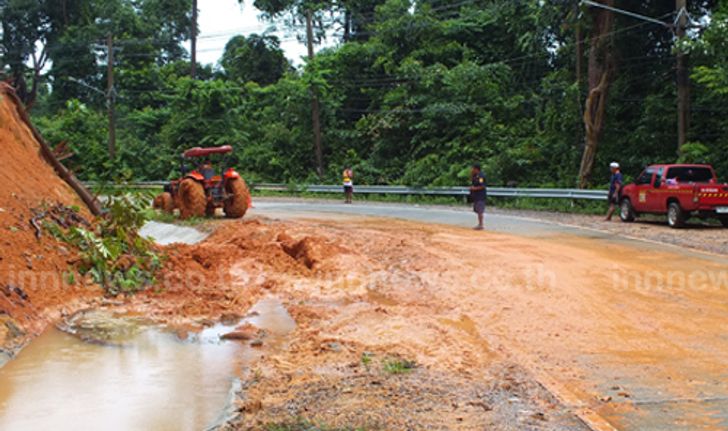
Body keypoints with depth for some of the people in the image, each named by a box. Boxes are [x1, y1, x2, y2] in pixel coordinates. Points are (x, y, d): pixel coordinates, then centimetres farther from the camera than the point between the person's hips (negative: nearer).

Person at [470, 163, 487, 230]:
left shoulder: (480, 176, -16)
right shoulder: (475, 175, 13)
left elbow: (482, 186, -22)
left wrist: (474, 188, -17)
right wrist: (471, 174, 13)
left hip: (480, 196, -10)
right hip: (476, 196, 10)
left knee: (480, 211, -9)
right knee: (477, 210, 13)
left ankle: (481, 225, -8)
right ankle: (479, 224, 20)